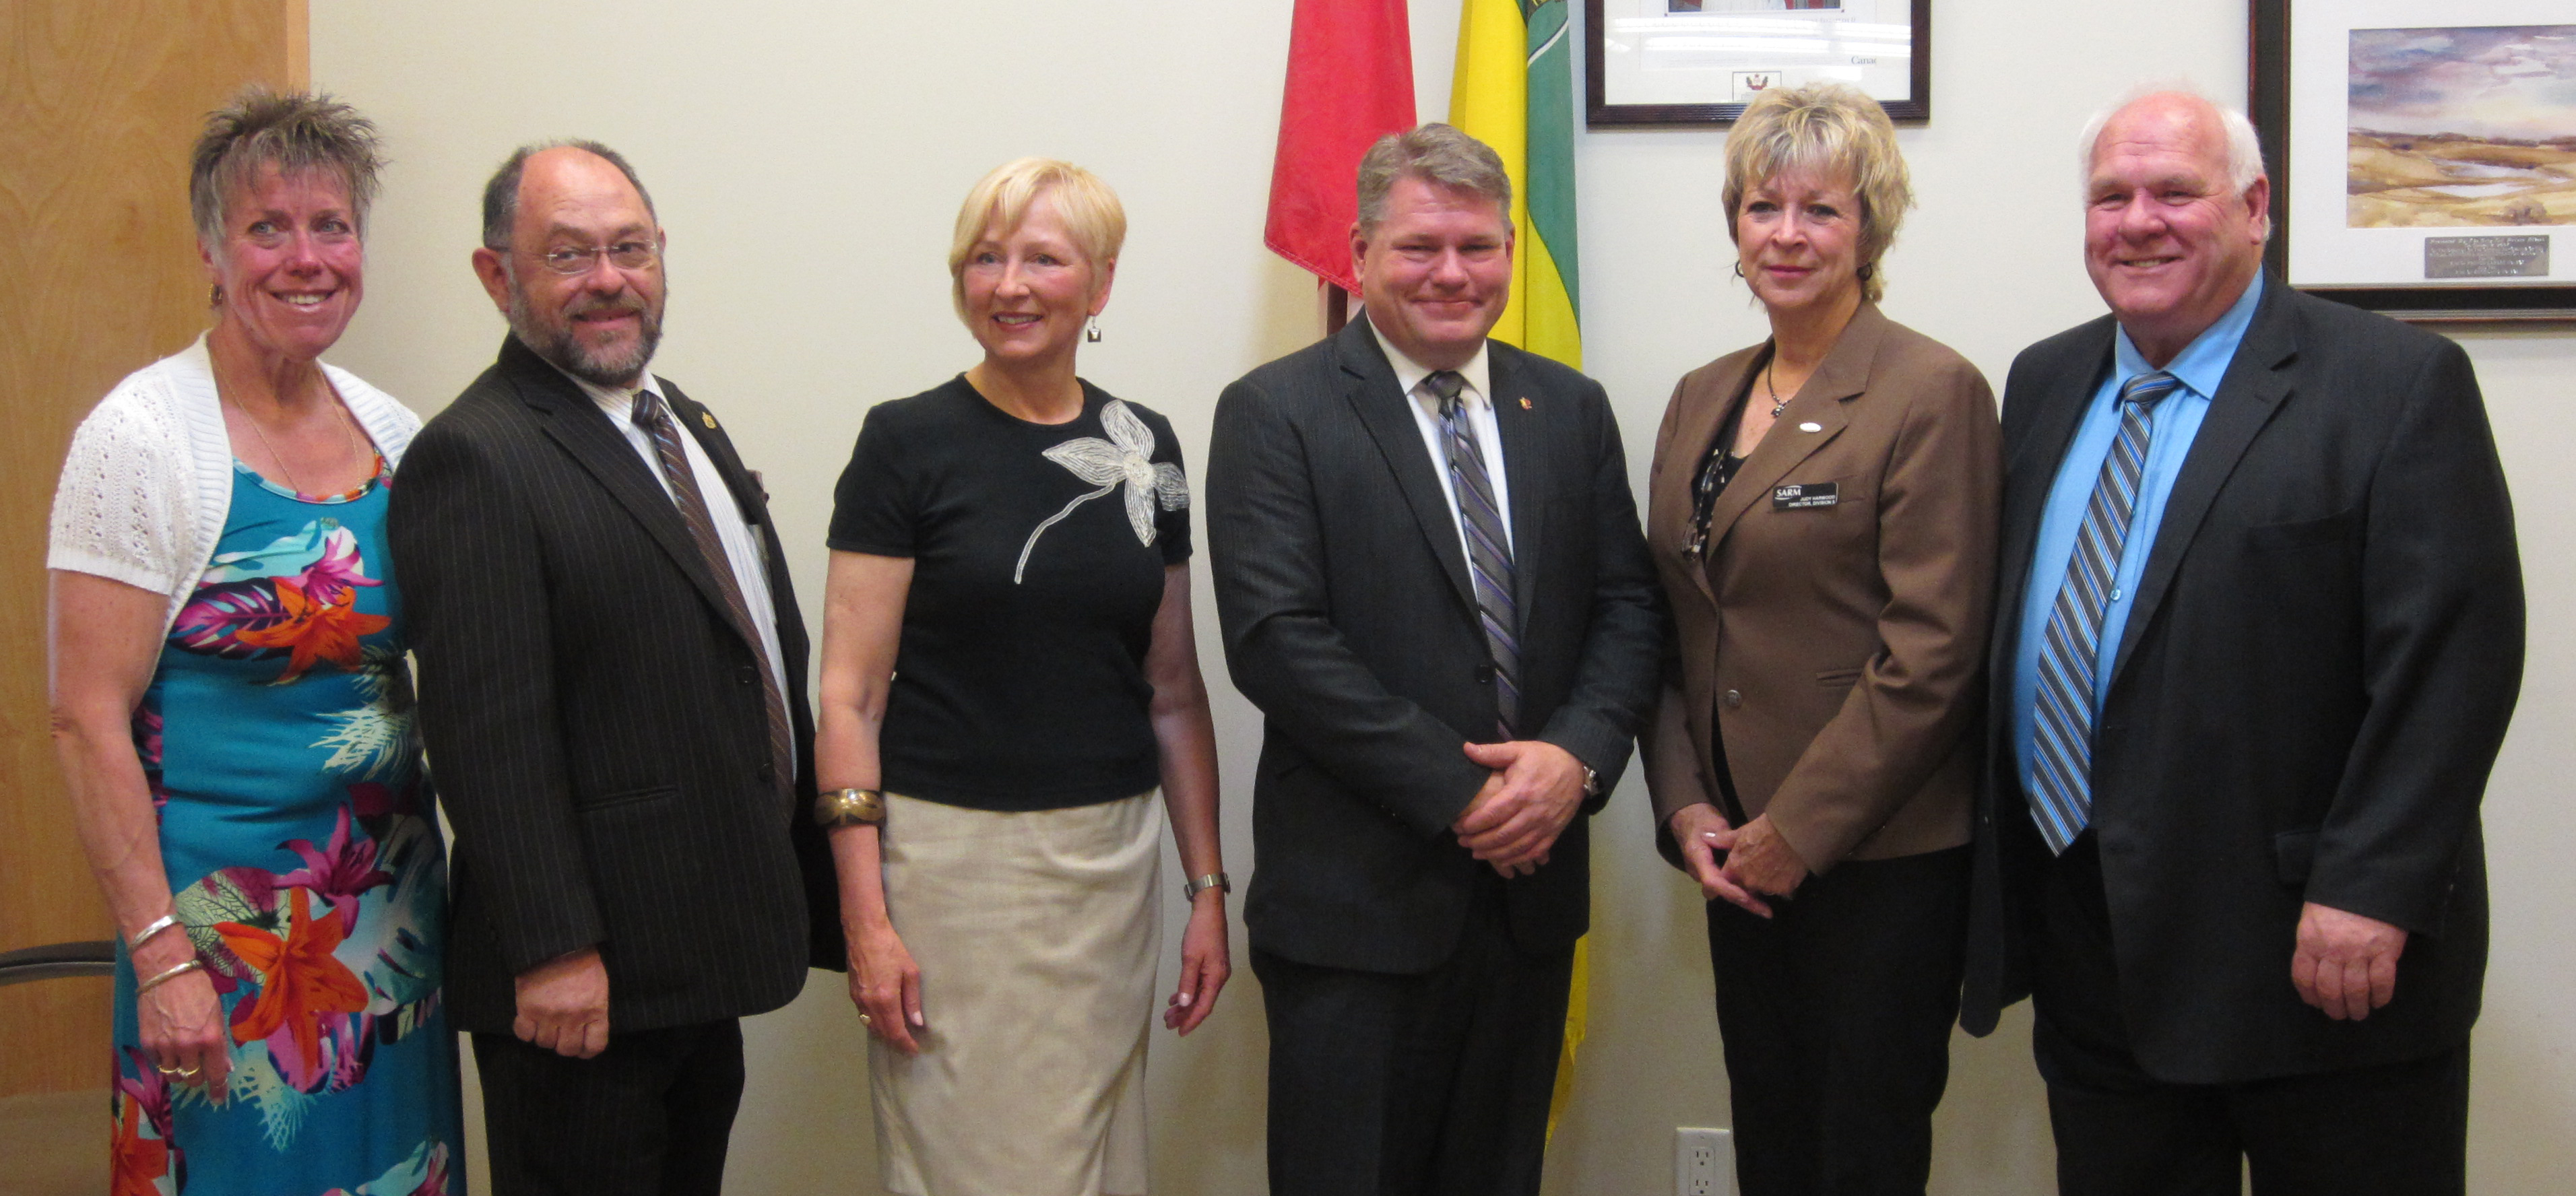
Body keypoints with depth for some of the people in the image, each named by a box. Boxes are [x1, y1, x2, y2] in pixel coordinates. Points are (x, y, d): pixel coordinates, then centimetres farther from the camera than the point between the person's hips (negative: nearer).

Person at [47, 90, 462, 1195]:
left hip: (393, 896, 6)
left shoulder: (390, 430, 5)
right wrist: (160, 954, -18)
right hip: (228, 912, -5)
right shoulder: (143, 438, -12)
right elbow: (87, 720, -13)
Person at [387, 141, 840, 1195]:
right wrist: (551, 948, -23)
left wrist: (813, 891, 18)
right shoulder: (475, 459, -15)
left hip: (709, 956, 9)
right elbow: (488, 729, -20)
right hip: (587, 984, -9)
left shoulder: (687, 426, 14)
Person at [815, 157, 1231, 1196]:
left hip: (1113, 864, 4)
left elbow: (1174, 691, 12)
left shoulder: (1144, 448, 7)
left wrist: (1208, 887, 9)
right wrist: (865, 917, -13)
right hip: (951, 861, -4)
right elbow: (850, 693, -7)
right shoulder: (908, 441, -5)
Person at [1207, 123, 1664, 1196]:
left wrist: (1575, 757, -11)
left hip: (1529, 886, 5)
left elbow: (1628, 609, 8)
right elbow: (1276, 640, -14)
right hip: (1358, 899, -4)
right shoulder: (1274, 413, -5)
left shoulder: (1571, 410, 11)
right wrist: (1458, 793, -16)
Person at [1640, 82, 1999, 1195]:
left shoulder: (1933, 393, -10)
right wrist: (1686, 808, 2)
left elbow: (1930, 654, -15)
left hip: (1882, 855, -6)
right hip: (1739, 854, 6)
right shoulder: (1700, 398, 12)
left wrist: (1800, 830, -14)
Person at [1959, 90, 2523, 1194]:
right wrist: (1998, 874, 12)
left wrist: (2370, 891, -20)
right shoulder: (2043, 386, 12)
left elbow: (2452, 658, -13)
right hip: (2093, 958, 6)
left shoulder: (2397, 385, -8)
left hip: (2320, 956, -5)